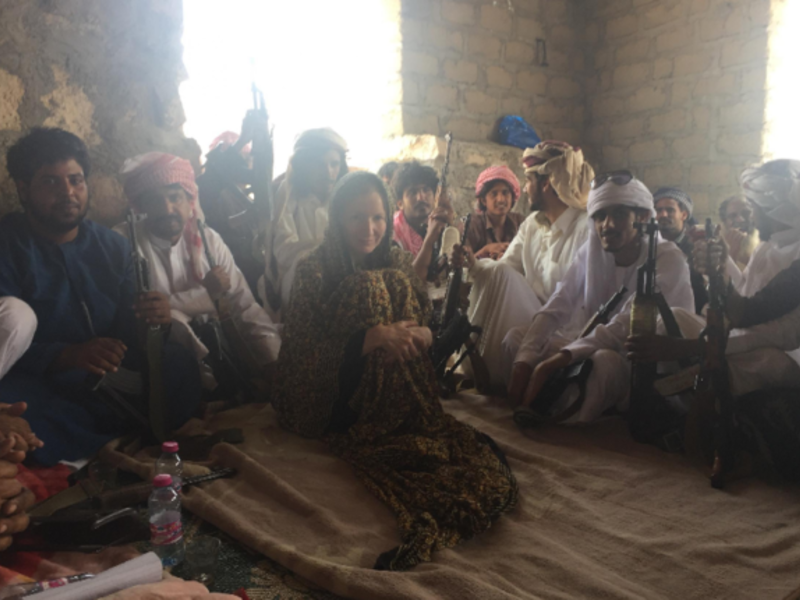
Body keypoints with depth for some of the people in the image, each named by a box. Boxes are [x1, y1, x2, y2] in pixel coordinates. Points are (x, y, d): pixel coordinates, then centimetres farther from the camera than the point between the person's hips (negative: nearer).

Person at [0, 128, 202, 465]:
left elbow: (129, 331, 7)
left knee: (178, 365, -21)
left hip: (105, 381, 3)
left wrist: (154, 318, -18)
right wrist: (68, 355, -30)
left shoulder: (112, 247, 11)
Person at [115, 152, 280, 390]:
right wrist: (206, 293, -17)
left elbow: (245, 306, -1)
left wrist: (277, 361, -14)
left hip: (202, 342, 3)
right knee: (170, 323, -34)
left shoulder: (208, 239, 2)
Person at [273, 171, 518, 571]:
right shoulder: (316, 273, -3)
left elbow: (429, 332, 14)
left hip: (406, 405, 5)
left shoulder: (399, 264, 11)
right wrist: (373, 337, -21)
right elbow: (303, 356, -10)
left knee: (485, 466, -20)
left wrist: (419, 335, -12)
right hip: (348, 414, -4)